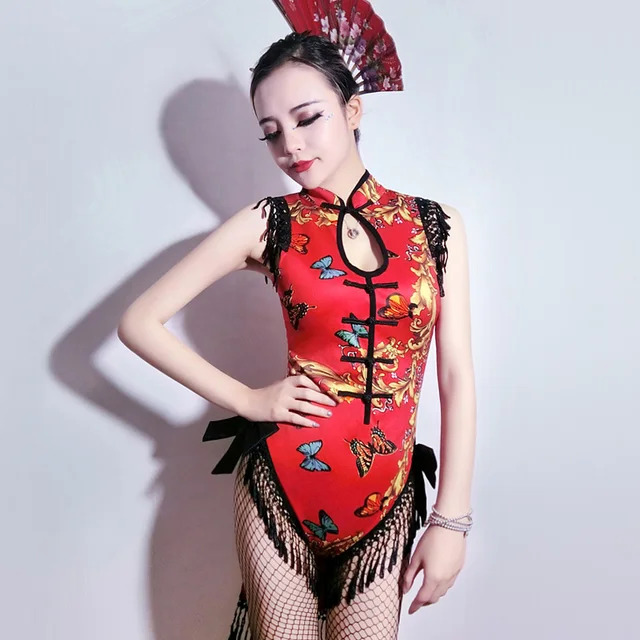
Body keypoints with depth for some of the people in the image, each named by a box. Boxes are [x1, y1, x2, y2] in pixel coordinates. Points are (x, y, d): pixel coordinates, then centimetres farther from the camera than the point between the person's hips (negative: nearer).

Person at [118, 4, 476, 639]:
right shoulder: (269, 222, -2)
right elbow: (139, 322, -1)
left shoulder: (437, 225, 1)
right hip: (280, 480, -1)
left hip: (386, 495, 1)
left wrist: (451, 519, -2)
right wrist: (248, 401, -5)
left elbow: (456, 377, 0)